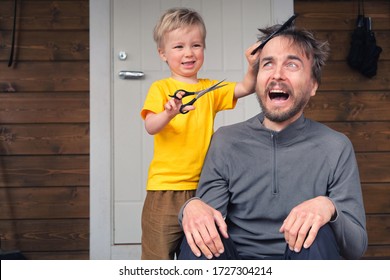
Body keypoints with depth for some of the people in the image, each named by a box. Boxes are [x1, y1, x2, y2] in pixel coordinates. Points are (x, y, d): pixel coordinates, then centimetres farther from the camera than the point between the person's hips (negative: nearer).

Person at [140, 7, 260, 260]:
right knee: (158, 256, 3)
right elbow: (151, 127, -15)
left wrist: (253, 67, -18)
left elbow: (245, 88, 0)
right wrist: (169, 113, -34)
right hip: (165, 188, -4)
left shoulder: (210, 88, 11)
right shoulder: (160, 88, -2)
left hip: (200, 187, 4)